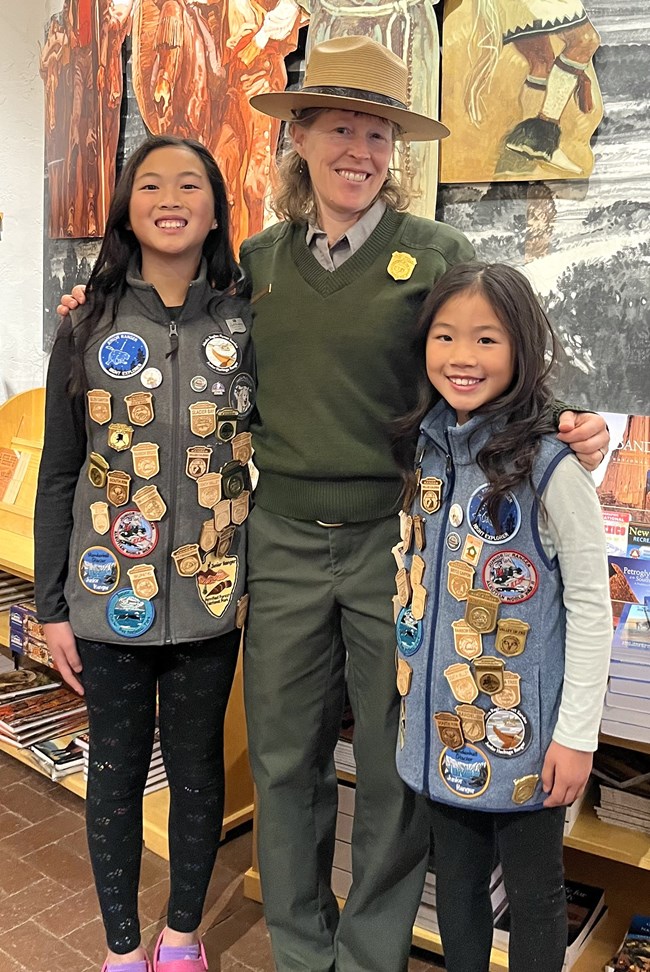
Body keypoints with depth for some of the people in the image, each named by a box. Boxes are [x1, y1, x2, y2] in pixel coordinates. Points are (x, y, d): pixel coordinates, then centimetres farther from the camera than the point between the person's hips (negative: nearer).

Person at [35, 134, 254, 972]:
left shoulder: (245, 324, -1)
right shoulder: (87, 326, -1)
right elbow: (58, 476, 1)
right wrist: (52, 605, 0)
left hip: (211, 599, 0)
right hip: (108, 601, 0)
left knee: (197, 767, 14)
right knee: (116, 769, 13)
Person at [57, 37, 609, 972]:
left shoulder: (439, 255, -3)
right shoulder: (258, 258, 8)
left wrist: (562, 431, -22)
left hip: (396, 540, -2)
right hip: (283, 542, 3)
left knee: (394, 766, 11)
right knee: (285, 760, 14)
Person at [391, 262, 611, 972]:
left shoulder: (550, 466, -16)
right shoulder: (422, 449, 1)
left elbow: (590, 607, -12)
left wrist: (577, 734, -12)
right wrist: (409, 685, 11)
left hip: (523, 729, -5)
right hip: (439, 721, 5)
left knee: (533, 891, 14)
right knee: (455, 878, 21)